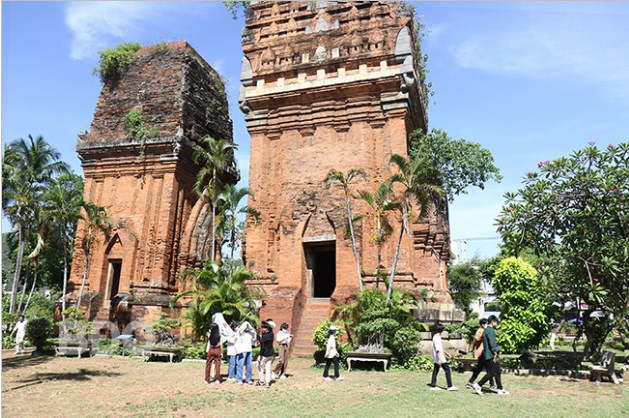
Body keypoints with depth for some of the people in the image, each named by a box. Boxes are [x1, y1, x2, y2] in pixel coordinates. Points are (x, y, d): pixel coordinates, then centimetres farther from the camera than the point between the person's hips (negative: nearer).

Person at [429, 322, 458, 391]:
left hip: (436, 359, 10)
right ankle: (450, 386, 0)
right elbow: (438, 349, -24)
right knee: (447, 370, -3)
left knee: (435, 371, 9)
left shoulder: (435, 336, 13)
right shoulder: (437, 338, -18)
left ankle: (433, 386, 10)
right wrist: (440, 359, -26)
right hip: (439, 357, -10)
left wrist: (445, 352, 31)